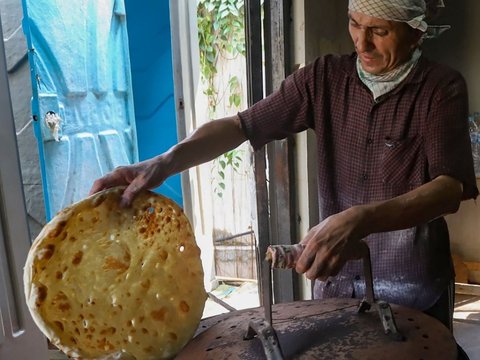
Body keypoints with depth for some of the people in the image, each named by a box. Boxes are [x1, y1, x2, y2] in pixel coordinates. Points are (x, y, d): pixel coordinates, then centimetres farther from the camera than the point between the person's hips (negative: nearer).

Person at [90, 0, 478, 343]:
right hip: (335, 277, 3)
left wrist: (359, 220, -39)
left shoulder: (442, 88, -11)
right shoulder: (325, 77, -4)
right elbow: (243, 125, -10)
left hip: (412, 289, -2)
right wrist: (166, 162, -26)